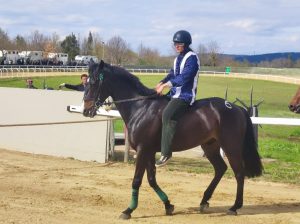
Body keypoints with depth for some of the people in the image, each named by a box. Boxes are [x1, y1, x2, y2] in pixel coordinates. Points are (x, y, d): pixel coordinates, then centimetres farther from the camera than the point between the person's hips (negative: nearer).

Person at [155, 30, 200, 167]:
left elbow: (184, 77, -21)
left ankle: (166, 153, -30)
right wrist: (161, 84, 0)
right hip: (175, 94, 10)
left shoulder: (192, 58, -12)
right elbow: (172, 74, 17)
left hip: (185, 96, -10)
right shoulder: (178, 58, 16)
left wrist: (165, 85, -22)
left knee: (167, 115, -29)